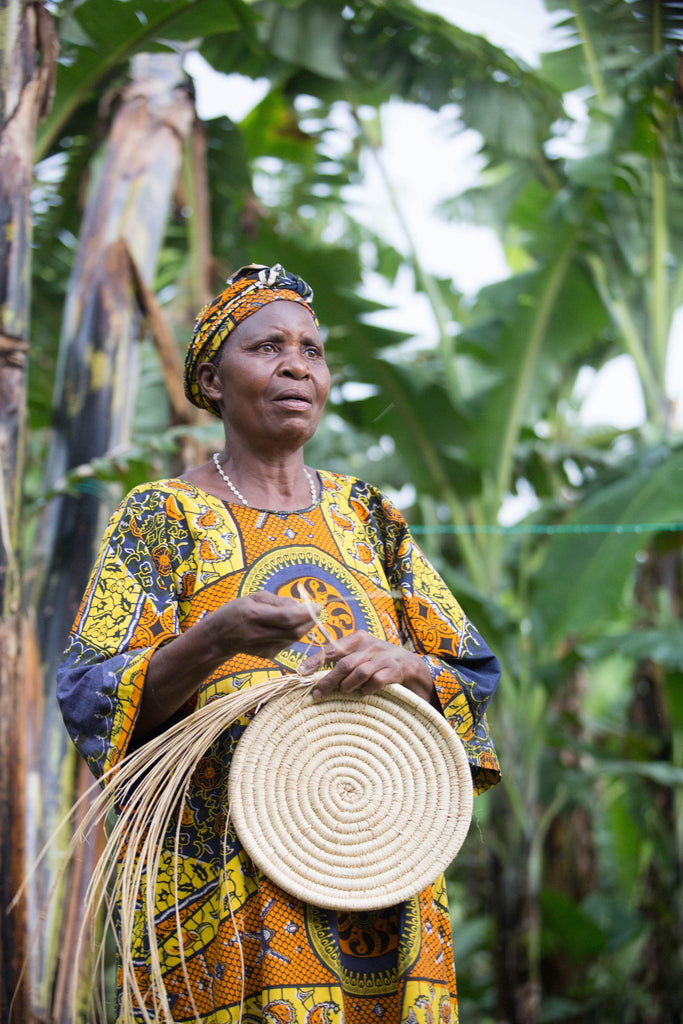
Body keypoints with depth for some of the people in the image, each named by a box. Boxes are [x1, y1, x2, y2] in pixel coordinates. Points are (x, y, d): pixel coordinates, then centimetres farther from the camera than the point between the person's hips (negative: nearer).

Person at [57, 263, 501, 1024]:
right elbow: (91, 698, -6)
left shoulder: (367, 517, 14)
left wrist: (405, 666, -11)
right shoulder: (162, 517, 3)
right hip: (231, 879, -4)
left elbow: (473, 675, 11)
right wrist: (215, 639, -23)